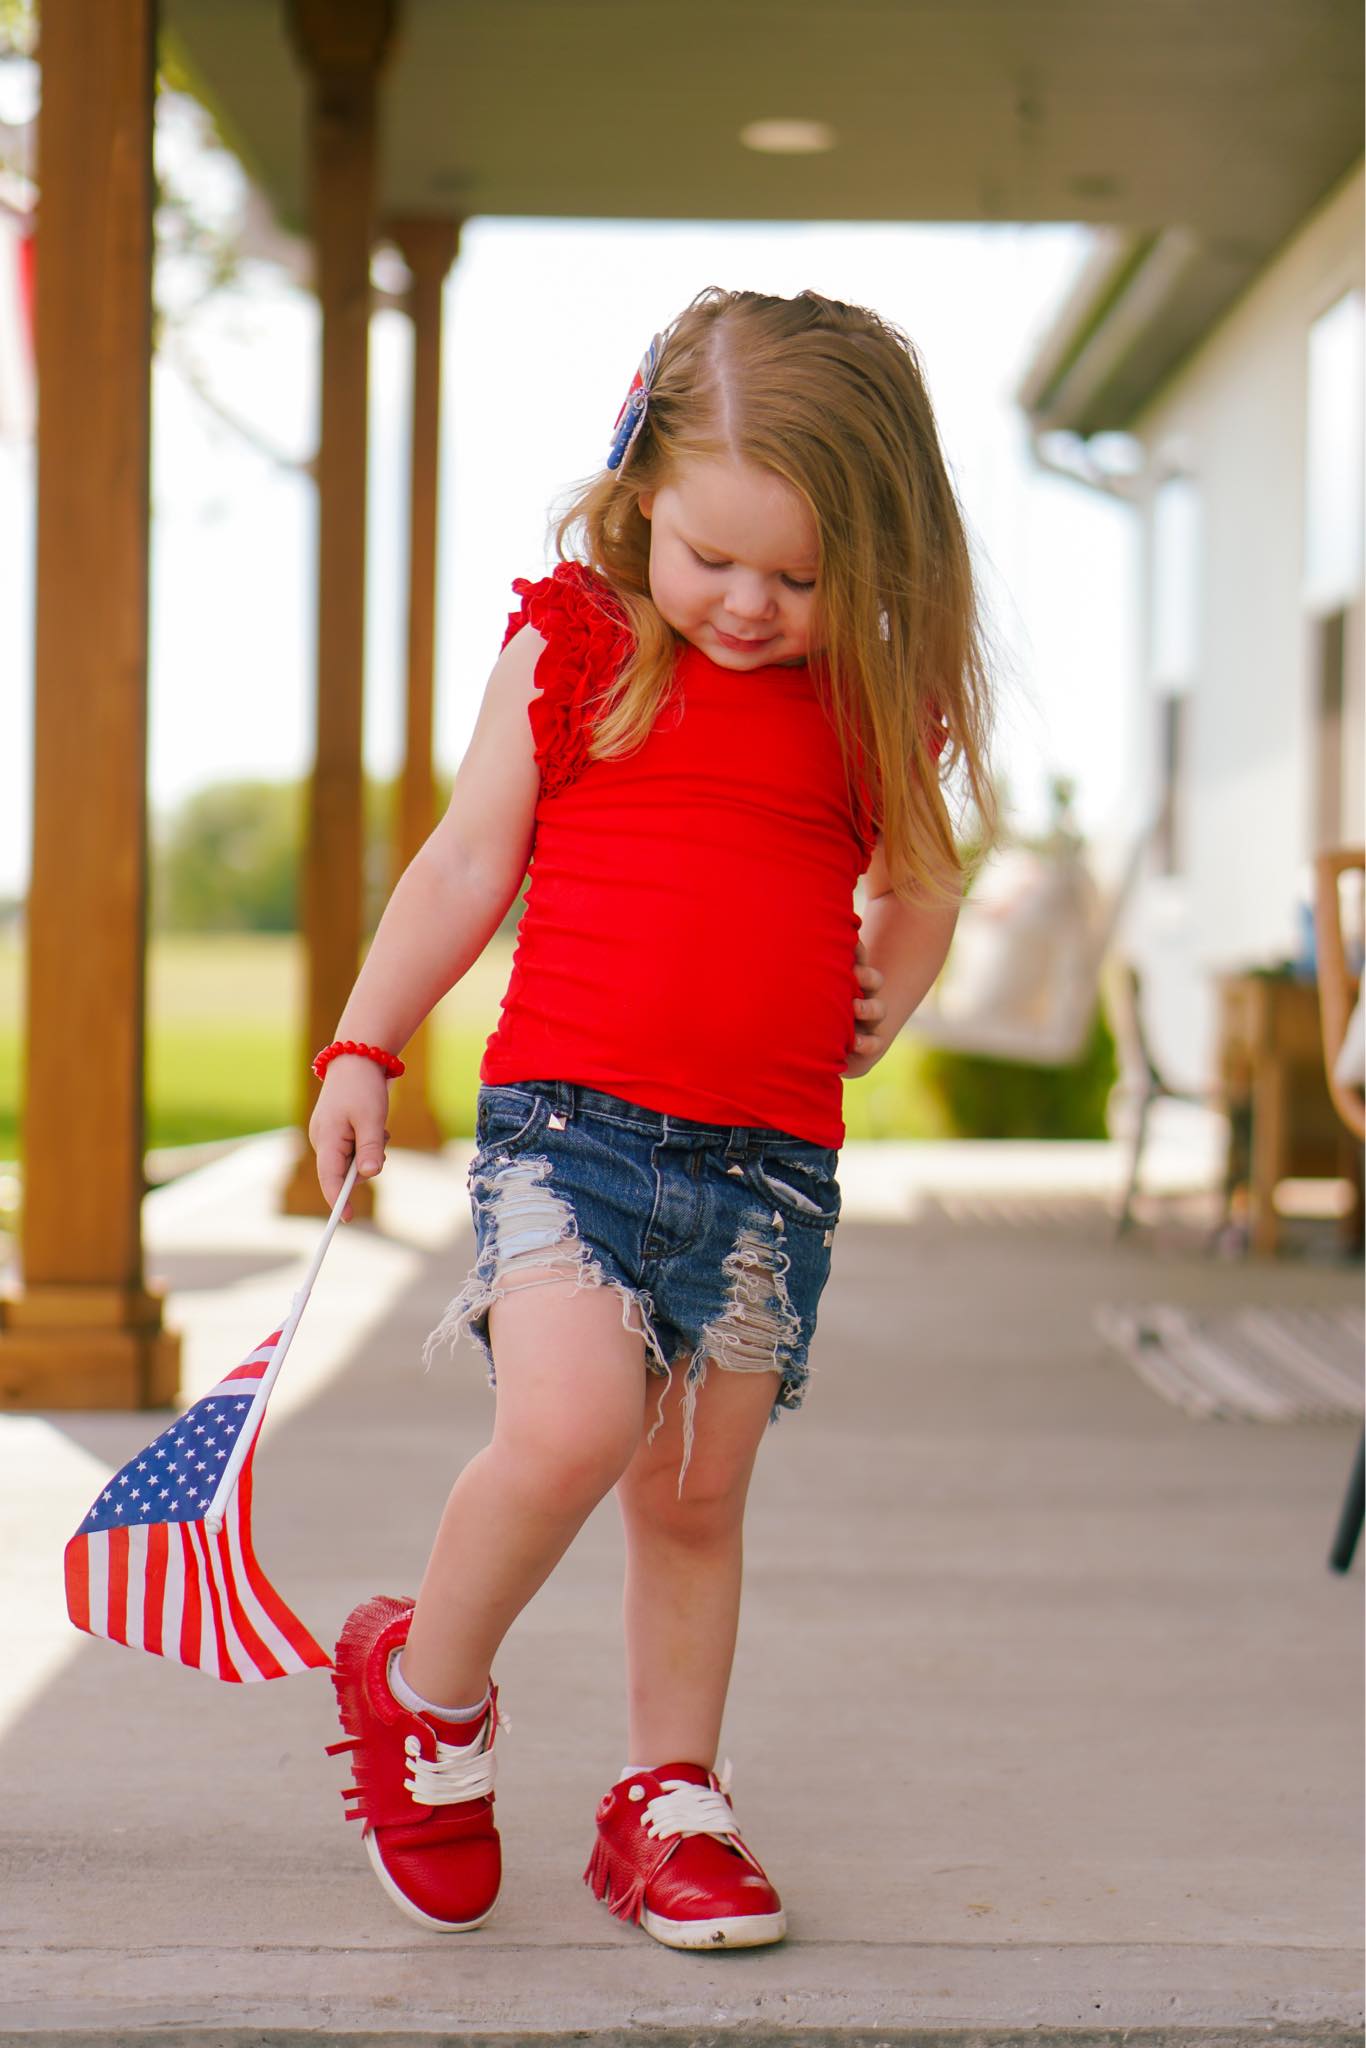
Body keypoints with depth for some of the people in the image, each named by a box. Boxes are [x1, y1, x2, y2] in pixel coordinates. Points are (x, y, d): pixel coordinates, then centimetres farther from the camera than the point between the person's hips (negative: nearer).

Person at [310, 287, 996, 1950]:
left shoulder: (877, 706, 6)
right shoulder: (569, 648, 1)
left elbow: (920, 878, 24)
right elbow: (466, 866, 8)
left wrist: (890, 991, 6)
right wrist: (363, 1050, 7)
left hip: (772, 1158, 3)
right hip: (566, 1112, -2)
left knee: (694, 1497, 8)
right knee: (570, 1424, -21)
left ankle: (665, 1806, 25)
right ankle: (423, 1691, 6)